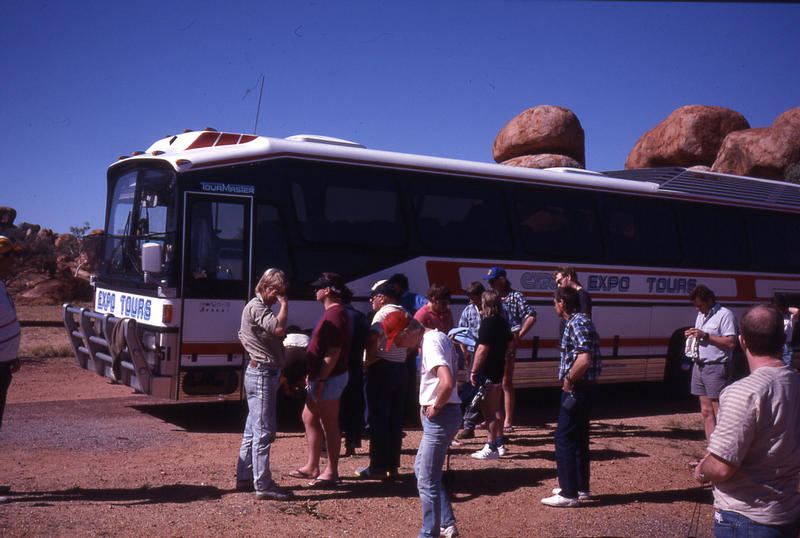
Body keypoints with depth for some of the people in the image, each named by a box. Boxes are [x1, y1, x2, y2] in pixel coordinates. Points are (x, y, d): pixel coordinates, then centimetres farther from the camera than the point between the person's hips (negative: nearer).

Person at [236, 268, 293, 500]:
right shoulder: (256, 307, -15)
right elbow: (279, 328, -32)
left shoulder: (261, 307, 18)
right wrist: (284, 305, -15)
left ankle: (244, 477, 23)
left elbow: (242, 336, 28)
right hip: (262, 374, -11)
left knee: (253, 429, 15)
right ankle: (263, 485, -4)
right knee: (264, 431, -8)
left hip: (263, 373, 11)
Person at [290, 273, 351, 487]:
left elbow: (333, 352, -24)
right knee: (309, 418, 18)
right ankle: (312, 467, 27)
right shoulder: (331, 312, 14)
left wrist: (321, 380, -23)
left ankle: (331, 472, 9)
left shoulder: (335, 314, -20)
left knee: (329, 425, -1)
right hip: (321, 376, 11)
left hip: (329, 378, -11)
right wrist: (312, 374, 21)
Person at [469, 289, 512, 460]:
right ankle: (499, 444, 26)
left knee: (488, 410, -5)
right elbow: (508, 344, 22)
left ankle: (491, 448, -2)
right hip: (498, 369, 10)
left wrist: (473, 371, -19)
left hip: (487, 372, -10)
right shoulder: (503, 322, 10)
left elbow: (482, 349, -22)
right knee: (496, 408, 18)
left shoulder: (488, 323, -18)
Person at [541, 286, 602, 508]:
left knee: (564, 439, -6)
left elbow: (584, 359, -30)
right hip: (583, 390, 11)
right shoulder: (582, 321, 15)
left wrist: (569, 380, -17)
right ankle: (581, 487, 27)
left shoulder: (576, 324, -17)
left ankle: (568, 494, -3)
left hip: (575, 390, -11)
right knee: (578, 438, 17)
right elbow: (589, 358, 21)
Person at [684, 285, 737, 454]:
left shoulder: (724, 315, -9)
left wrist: (705, 335, -18)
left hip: (716, 368, -8)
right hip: (699, 366, 8)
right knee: (706, 412, 9)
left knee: (719, 414, -5)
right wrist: (692, 335, 6)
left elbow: (731, 342, -16)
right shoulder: (701, 315, 17)